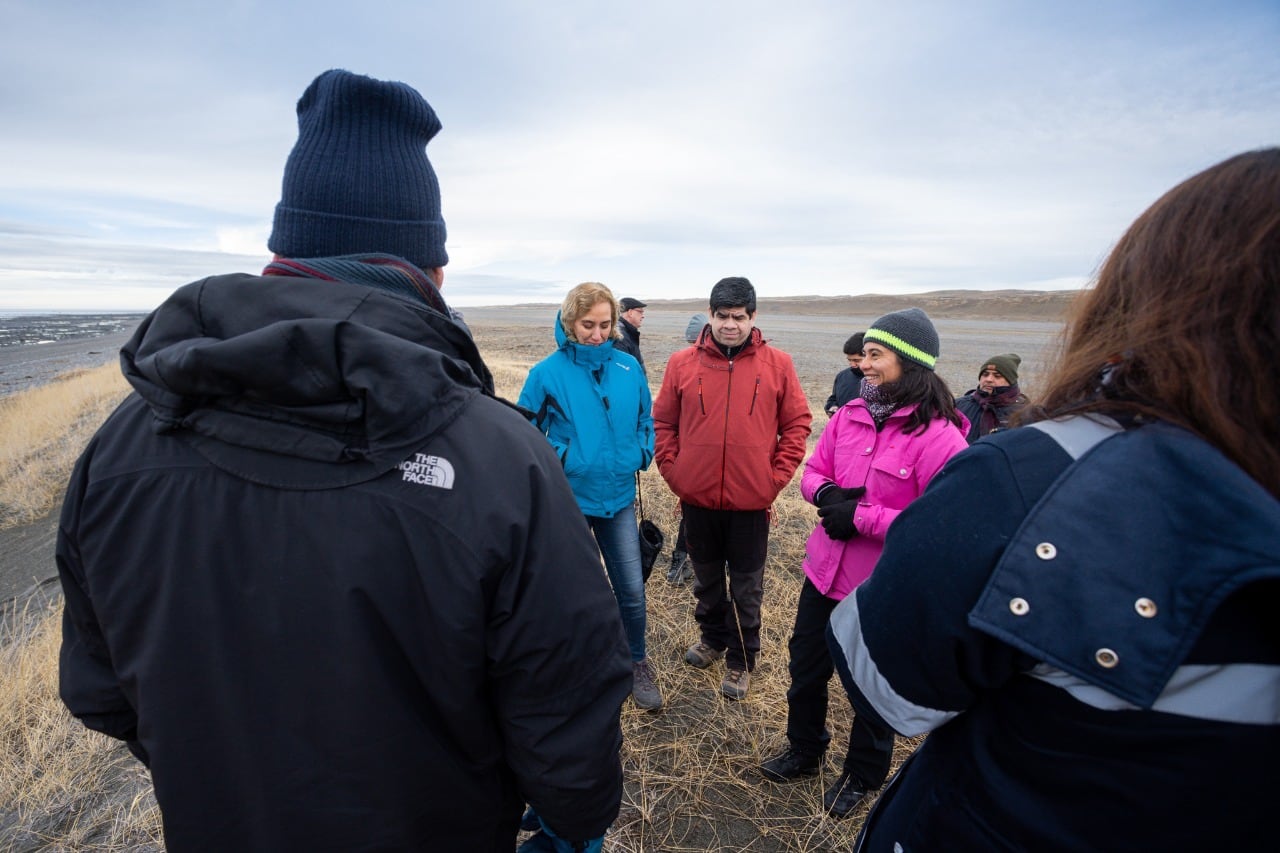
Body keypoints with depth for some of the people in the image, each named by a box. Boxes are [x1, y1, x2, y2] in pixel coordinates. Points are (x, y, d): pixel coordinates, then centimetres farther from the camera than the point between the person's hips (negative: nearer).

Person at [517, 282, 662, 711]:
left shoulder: (628, 367, -2)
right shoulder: (548, 372, -11)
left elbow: (646, 419, 10)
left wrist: (641, 455, -1)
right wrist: (559, 457, -11)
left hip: (619, 497, 2)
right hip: (570, 499, -2)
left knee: (632, 590, 7)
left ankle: (637, 664, 32)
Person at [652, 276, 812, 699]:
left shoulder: (777, 364, -4)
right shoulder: (682, 362, -2)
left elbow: (797, 423, 0)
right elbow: (663, 422, 4)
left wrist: (776, 478, -5)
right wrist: (673, 471, -2)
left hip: (751, 501, -1)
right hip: (697, 497, 2)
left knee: (747, 586, 13)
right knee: (706, 578, 21)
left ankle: (740, 660, 33)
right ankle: (713, 637, 45)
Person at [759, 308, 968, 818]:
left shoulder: (939, 436, -21)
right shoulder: (849, 414, -2)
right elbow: (813, 470, 7)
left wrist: (860, 517, -24)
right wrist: (826, 494, -14)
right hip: (825, 570, 6)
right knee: (805, 669, 22)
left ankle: (862, 776, 46)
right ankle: (803, 752, 49)